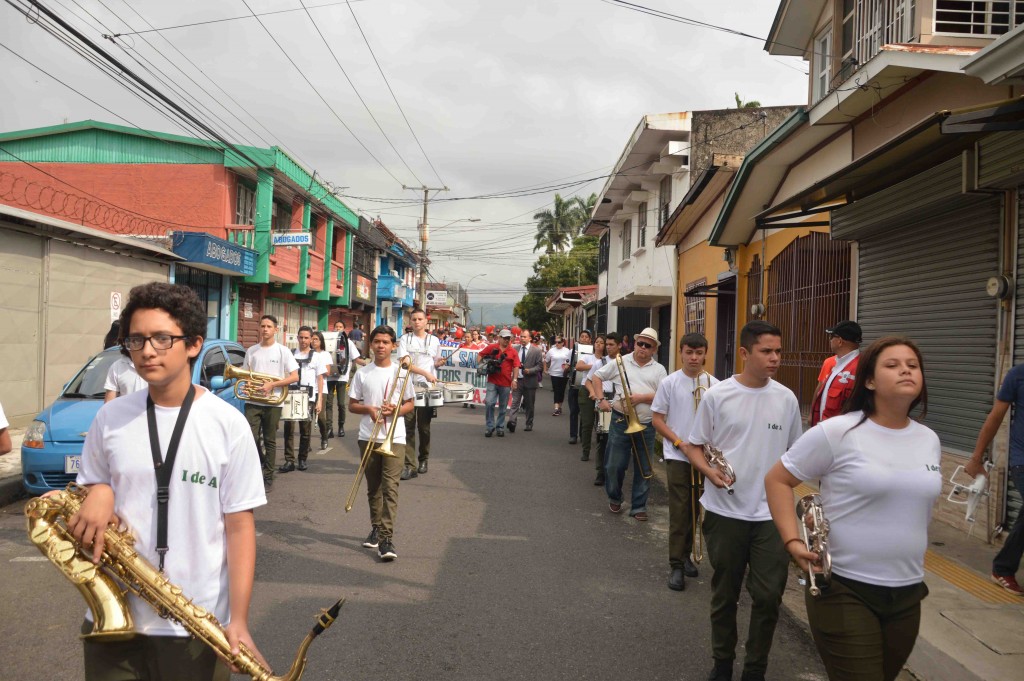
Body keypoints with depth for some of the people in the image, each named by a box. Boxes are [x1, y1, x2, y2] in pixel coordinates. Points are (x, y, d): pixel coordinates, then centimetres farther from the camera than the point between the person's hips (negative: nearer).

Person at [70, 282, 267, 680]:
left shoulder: (227, 425, -8)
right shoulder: (109, 419, 1)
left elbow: (239, 526, -8)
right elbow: (90, 490, 15)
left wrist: (238, 621, -13)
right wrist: (96, 496, -9)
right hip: (113, 620, 3)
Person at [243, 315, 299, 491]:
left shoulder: (282, 351, -1)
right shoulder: (251, 351, 9)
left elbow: (294, 377, -6)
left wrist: (272, 384, -16)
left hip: (273, 403, -2)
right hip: (253, 402, 2)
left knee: (270, 441, 5)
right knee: (251, 439, -6)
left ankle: (268, 477, 15)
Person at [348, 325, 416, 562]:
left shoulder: (401, 372, 1)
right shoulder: (362, 373, 4)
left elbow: (410, 404, 7)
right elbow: (352, 405, 7)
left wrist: (395, 410, -13)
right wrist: (369, 409, -13)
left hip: (394, 438, -2)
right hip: (368, 437, 2)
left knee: (390, 487, -10)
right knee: (373, 487, 14)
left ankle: (386, 538, -12)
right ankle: (376, 527, 31)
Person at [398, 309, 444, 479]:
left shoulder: (434, 341, 10)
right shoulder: (405, 339, 2)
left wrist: (439, 363, -2)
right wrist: (425, 373, -20)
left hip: (427, 388, 2)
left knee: (424, 427, 8)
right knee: (408, 427, -4)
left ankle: (423, 460, 25)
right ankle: (410, 466, -3)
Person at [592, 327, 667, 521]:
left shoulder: (659, 369, 4)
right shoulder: (621, 362, 2)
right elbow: (597, 376, 9)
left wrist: (641, 398, -16)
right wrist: (602, 399, -2)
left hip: (646, 425, 1)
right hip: (621, 421, -1)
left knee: (643, 468, 7)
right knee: (614, 465, 5)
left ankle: (638, 506, 19)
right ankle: (614, 498, 30)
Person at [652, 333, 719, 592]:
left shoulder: (713, 384, -1)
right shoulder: (669, 383, -5)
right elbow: (658, 419, -1)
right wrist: (679, 441, -12)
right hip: (677, 456, -2)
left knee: (694, 509, 13)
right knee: (679, 510, -4)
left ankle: (685, 555, 30)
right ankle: (676, 566, 3)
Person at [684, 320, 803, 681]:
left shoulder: (786, 399, 1)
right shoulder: (717, 395, -6)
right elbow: (694, 446, 1)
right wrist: (708, 470, -18)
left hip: (772, 515, 1)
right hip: (724, 512, -1)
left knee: (768, 596, 3)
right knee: (724, 594, 13)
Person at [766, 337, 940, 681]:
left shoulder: (930, 440, 6)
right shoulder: (837, 432, -13)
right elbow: (776, 479, -8)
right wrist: (792, 541, -16)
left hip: (908, 593, 6)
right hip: (845, 589, -6)